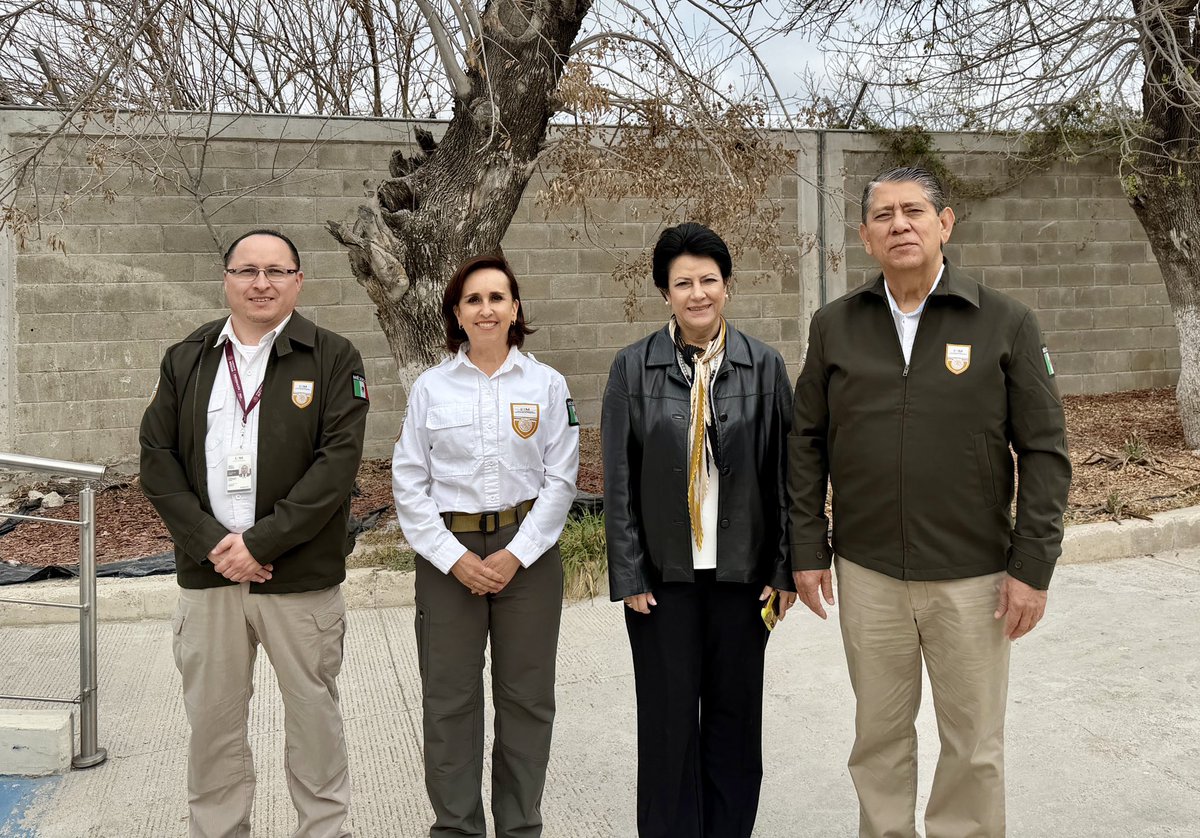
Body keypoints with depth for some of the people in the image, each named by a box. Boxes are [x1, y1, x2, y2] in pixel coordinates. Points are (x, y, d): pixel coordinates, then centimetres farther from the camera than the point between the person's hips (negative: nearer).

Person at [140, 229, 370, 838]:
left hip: (302, 578, -2)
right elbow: (157, 459, 3)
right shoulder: (185, 361, 10)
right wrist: (212, 543, -10)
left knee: (314, 719, 8)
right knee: (212, 721, 11)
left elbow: (337, 462, -11)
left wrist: (260, 541, -16)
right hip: (208, 574, 3)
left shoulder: (333, 359, -1)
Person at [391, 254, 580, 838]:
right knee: (450, 698, 4)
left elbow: (560, 479, 0)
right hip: (447, 557, 0)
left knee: (526, 697, 6)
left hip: (527, 554, 0)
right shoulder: (430, 388, 2)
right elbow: (409, 484, 1)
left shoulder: (547, 384, 2)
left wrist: (516, 554, -9)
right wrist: (455, 558, -8)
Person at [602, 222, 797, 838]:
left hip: (742, 571, 1)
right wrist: (629, 574, -5)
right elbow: (618, 480, -1)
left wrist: (787, 569, -2)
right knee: (668, 718, 7)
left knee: (735, 717, 11)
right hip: (664, 573, -1)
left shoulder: (764, 366, 1)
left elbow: (785, 472, 2)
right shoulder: (634, 368, -1)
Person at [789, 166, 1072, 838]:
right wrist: (808, 550, 3)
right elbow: (807, 444, 7)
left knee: (975, 745, 9)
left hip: (972, 576, -1)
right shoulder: (835, 326, 3)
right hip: (866, 574, 2)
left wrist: (1033, 567, -7)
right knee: (880, 735, 14)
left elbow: (1045, 452, -3)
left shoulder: (1007, 323, -4)